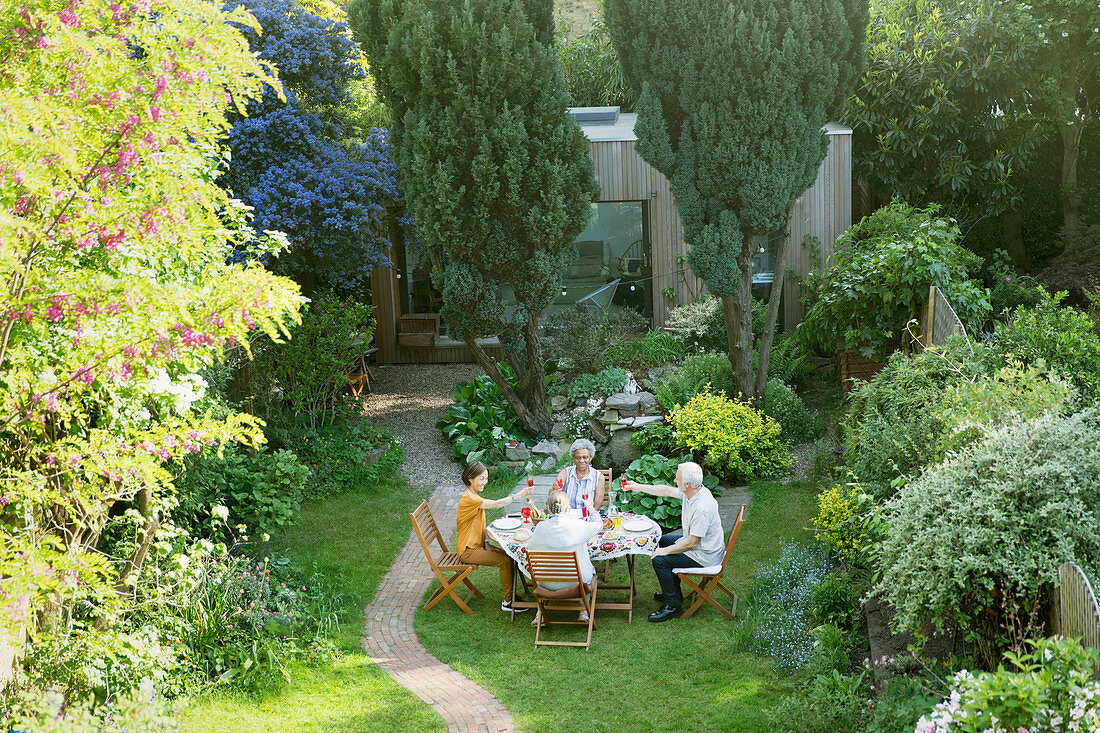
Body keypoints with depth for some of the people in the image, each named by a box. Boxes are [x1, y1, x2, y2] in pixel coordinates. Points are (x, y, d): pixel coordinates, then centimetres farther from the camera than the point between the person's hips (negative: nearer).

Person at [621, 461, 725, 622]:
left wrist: (665, 551, -17)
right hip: (693, 540, 10)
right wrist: (638, 487, 16)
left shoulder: (703, 507, -34)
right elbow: (667, 491, 11)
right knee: (662, 541, 23)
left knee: (660, 560, -14)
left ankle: (673, 606, -1)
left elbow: (691, 542, -29)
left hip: (704, 555, -10)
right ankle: (672, 591, 32)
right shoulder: (691, 491, -6)